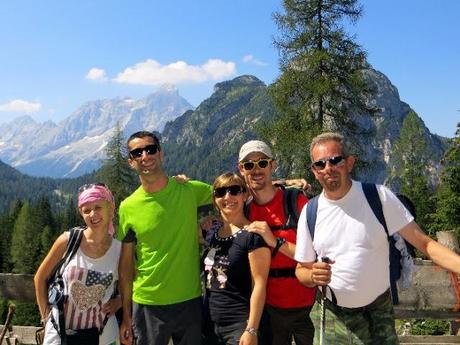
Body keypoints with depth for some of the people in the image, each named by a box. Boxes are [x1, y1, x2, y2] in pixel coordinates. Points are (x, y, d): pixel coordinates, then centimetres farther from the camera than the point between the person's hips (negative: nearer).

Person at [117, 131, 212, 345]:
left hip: (191, 301, 1)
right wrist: (126, 315, 3)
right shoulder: (128, 207, -4)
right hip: (147, 305, -1)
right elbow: (126, 264, 2)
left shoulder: (190, 191, -4)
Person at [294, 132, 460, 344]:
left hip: (378, 313, -1)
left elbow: (424, 243, -12)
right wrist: (313, 276, -19)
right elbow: (302, 270, 4)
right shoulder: (309, 212, -3)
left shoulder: (379, 197, -11)